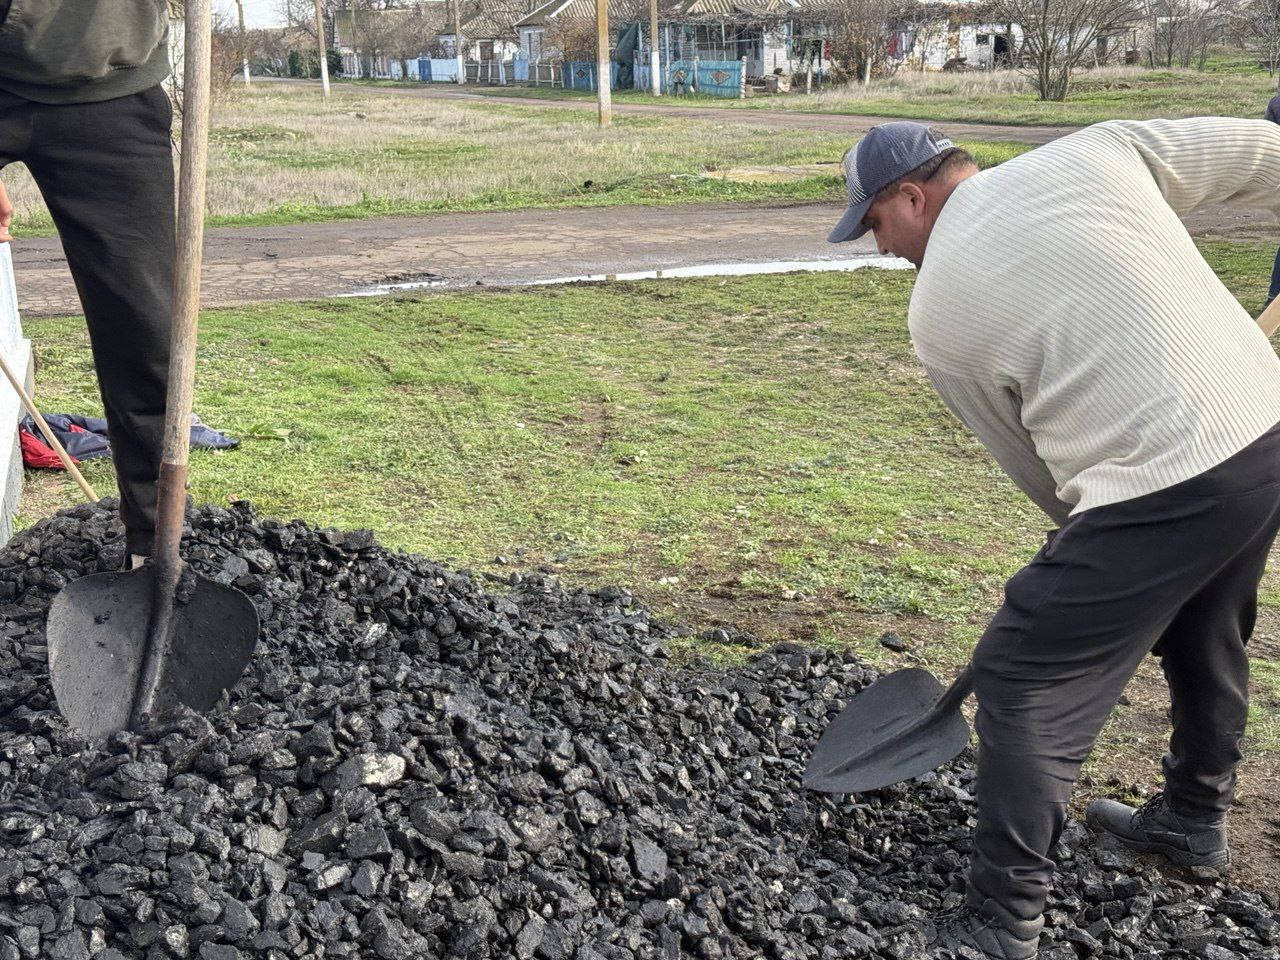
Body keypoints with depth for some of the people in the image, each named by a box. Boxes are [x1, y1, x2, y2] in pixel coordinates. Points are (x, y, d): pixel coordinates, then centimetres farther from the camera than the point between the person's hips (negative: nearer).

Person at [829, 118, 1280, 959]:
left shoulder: (939, 309, -2)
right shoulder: (1097, 149, 7)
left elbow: (1031, 463, 5)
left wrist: (1082, 520, 21)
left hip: (1160, 493, -7)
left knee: (1025, 686, 3)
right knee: (1206, 640, 29)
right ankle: (1195, 820, 50)